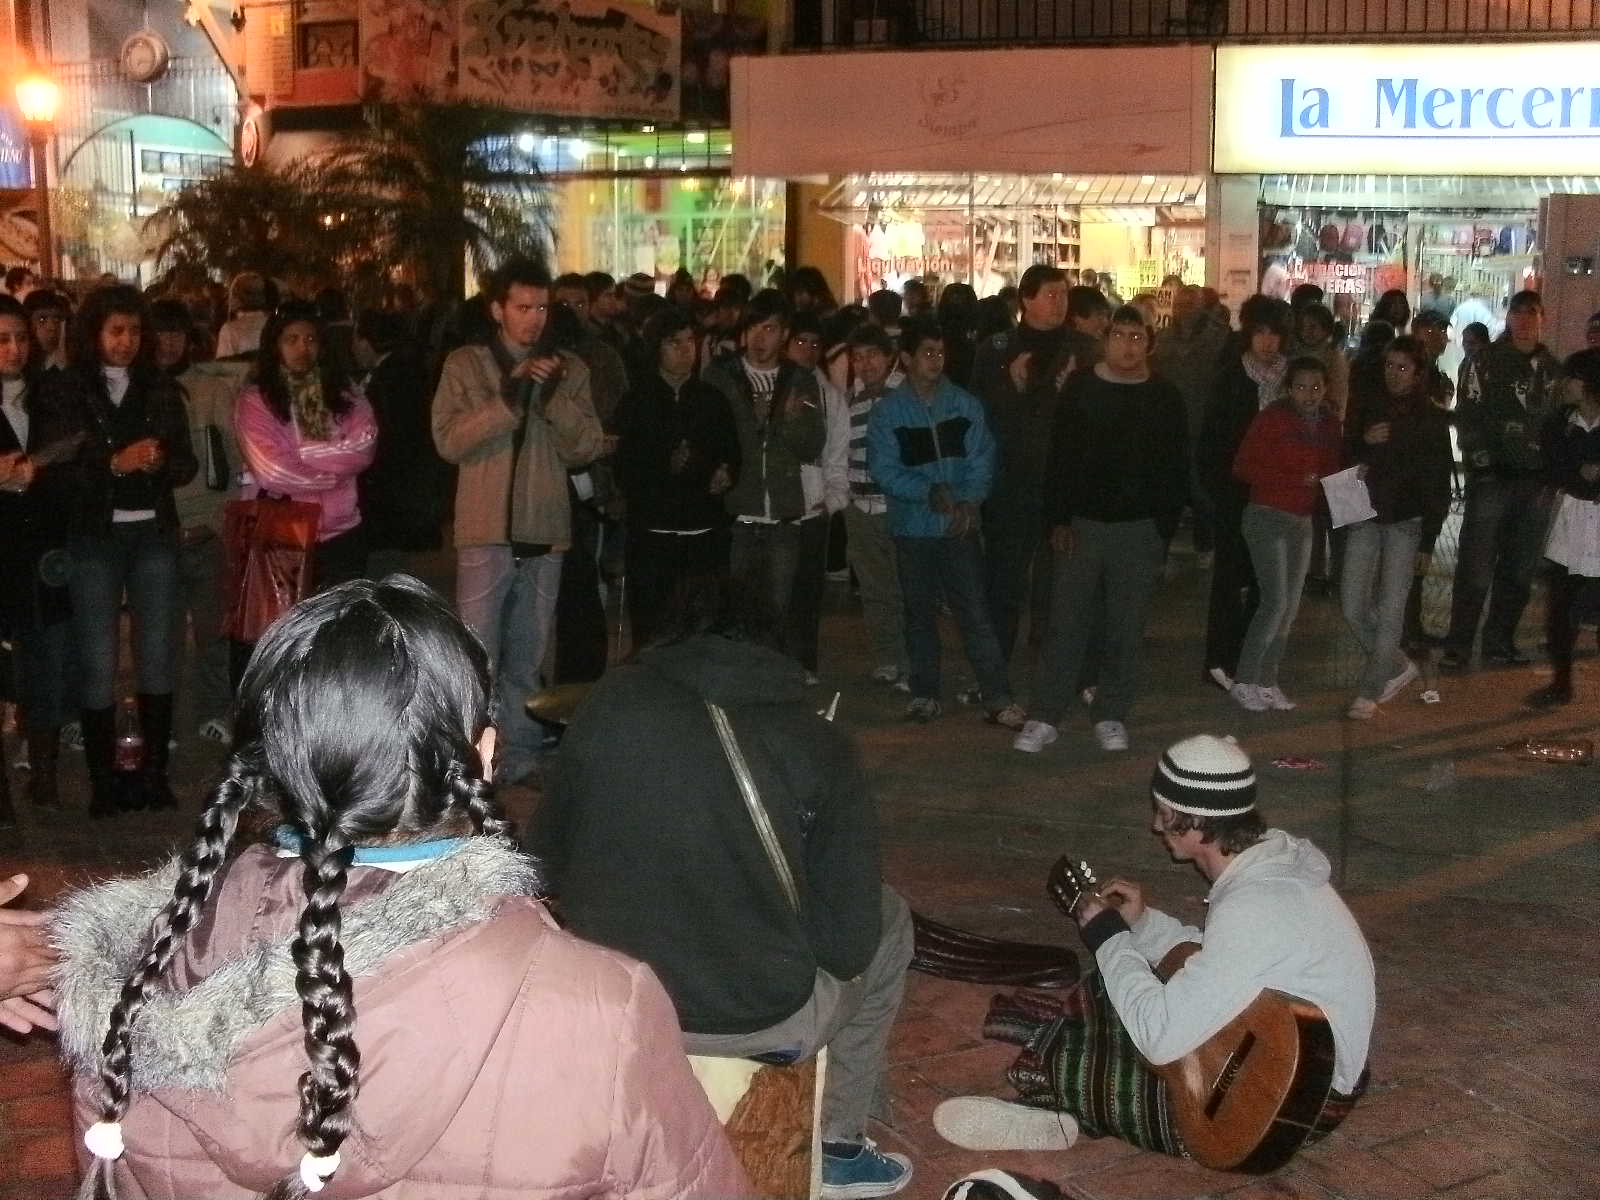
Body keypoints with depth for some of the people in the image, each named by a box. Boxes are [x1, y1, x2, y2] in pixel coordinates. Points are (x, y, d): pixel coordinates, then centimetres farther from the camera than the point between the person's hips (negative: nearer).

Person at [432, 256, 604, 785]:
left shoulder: (569, 369, 8)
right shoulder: (465, 365, 1)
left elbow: (588, 447, 0)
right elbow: (448, 439, -11)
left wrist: (554, 397, -15)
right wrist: (508, 400, -20)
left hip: (545, 532, 3)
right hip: (487, 530, -3)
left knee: (527, 657, 13)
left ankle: (520, 757, 22)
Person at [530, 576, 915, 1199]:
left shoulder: (610, 703, -4)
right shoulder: (817, 743, -8)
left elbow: (546, 860, 3)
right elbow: (849, 940, -8)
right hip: (763, 1021, -3)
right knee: (888, 921, 27)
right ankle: (838, 1146, 35)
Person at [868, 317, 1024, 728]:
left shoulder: (965, 405, 3)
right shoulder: (887, 411, -1)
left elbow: (982, 460, 0)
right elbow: (884, 469, -8)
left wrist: (968, 501, -16)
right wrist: (930, 492, -21)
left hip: (960, 526, 0)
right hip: (913, 528, 0)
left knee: (975, 613, -4)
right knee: (920, 614, 11)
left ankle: (997, 697, -4)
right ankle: (924, 693, 22)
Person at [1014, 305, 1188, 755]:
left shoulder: (1165, 398, 2)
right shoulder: (1081, 389, 2)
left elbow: (1176, 470, 4)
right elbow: (1059, 458, 1)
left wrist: (1165, 527, -3)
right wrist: (1059, 520, -5)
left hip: (1140, 529, 0)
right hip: (1082, 526, 0)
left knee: (1125, 628, 5)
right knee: (1066, 621, 0)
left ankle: (1111, 716, 16)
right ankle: (1043, 718, 5)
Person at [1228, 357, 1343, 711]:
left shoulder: (1329, 424, 7)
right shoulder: (1272, 418, -11)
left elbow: (1334, 469, 19)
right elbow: (1244, 467, -13)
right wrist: (1299, 480, -17)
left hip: (1303, 520, 7)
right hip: (1267, 518, -7)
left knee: (1290, 606, 7)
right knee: (1276, 601, -13)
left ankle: (1267, 682, 16)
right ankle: (1244, 681, -4)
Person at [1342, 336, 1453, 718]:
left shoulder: (1432, 418, 1)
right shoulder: (1367, 406, 8)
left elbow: (1439, 479, 0)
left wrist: (1431, 529, -7)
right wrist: (1364, 442, -11)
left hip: (1406, 521, -3)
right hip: (1365, 515, 3)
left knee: (1390, 610, -6)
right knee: (1352, 607, 0)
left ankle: (1370, 691, 3)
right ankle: (1398, 667, 21)